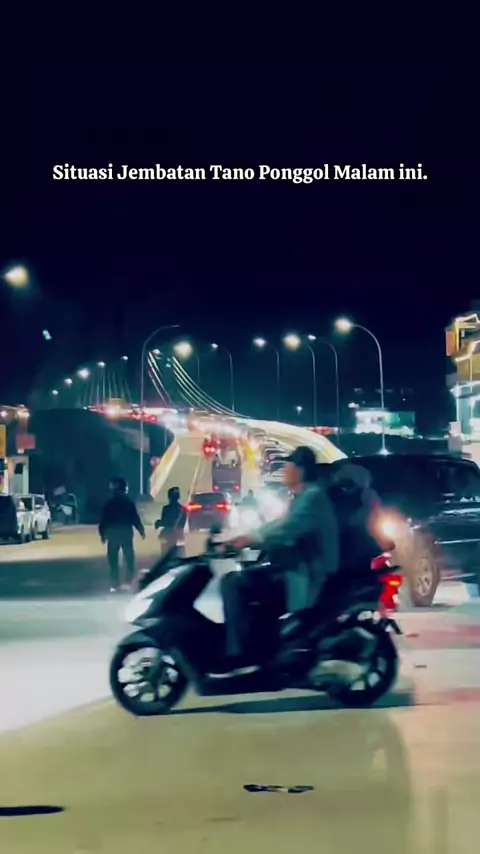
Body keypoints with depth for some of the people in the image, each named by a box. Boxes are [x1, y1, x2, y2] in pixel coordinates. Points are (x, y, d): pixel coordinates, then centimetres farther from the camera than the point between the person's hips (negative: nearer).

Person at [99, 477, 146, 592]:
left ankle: (114, 585, -2)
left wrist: (102, 533, 8)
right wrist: (141, 531, 7)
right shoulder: (129, 502, -3)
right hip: (126, 533, 0)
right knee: (129, 558, 10)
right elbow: (135, 519, -2)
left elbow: (103, 520, -1)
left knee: (113, 560, 3)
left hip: (112, 534, 0)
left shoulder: (109, 503, -3)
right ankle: (129, 582, 6)